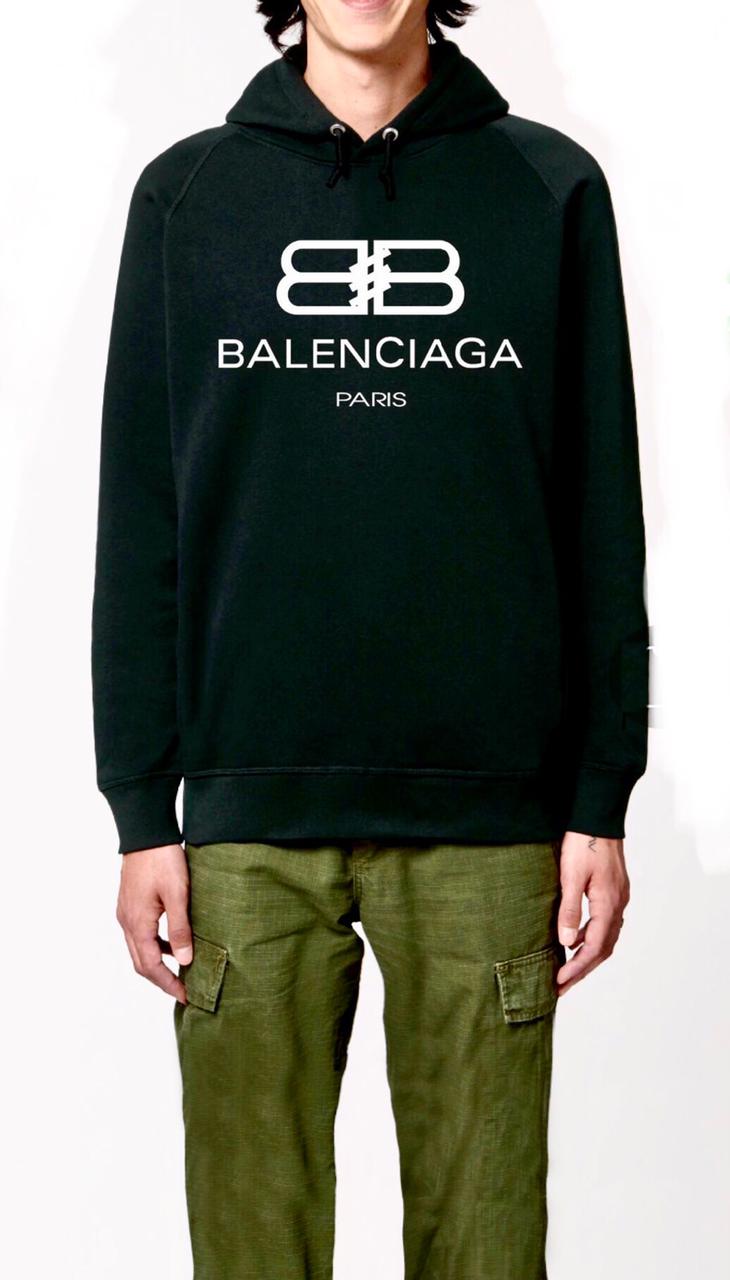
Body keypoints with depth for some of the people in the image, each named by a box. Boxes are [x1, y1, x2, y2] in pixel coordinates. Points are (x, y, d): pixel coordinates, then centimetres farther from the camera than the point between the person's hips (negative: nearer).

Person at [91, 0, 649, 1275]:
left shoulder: (551, 187, 7)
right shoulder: (186, 192, 8)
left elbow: (601, 513, 5)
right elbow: (139, 518, 6)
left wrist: (601, 799, 1)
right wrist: (140, 811, 1)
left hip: (489, 813, 0)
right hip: (249, 812, 1)